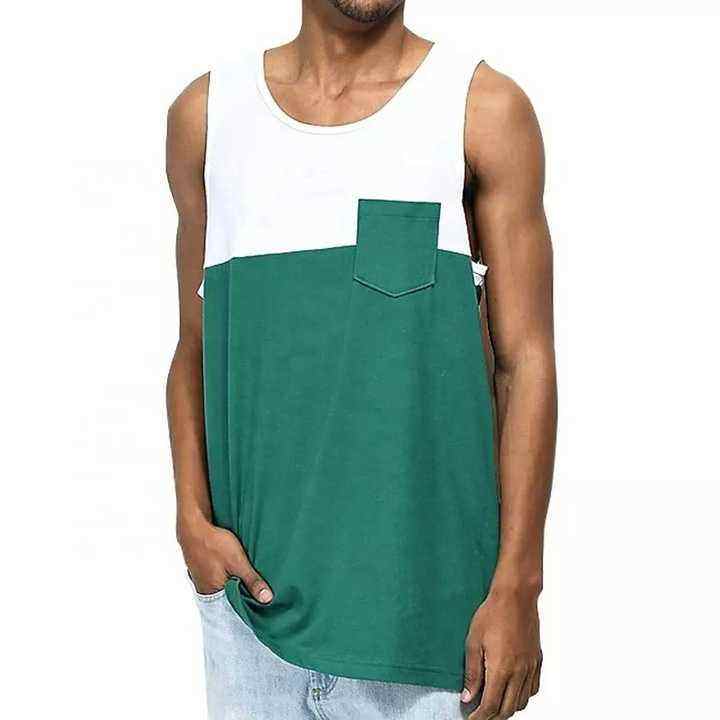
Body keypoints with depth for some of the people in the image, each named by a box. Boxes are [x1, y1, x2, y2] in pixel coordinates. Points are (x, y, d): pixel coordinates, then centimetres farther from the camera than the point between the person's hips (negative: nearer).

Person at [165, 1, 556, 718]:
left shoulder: (485, 108, -1)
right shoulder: (206, 111, 8)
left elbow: (525, 359, -3)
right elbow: (195, 347, 12)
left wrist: (517, 584, -8)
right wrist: (193, 518, -1)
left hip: (424, 576, -2)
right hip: (252, 572, 3)